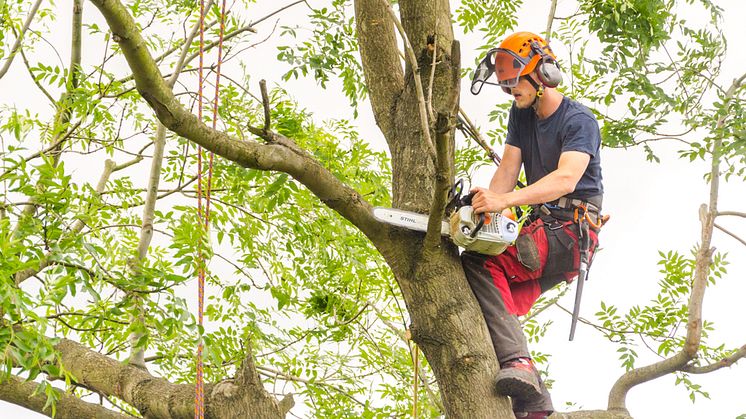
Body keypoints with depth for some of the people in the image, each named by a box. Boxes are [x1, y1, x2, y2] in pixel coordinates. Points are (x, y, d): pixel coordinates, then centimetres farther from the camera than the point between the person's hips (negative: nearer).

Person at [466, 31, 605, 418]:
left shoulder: (579, 121, -11)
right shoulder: (521, 115, 13)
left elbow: (566, 179, -27)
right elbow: (508, 170, 3)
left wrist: (504, 200, -39)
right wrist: (485, 207, -18)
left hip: (572, 231, -8)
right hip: (540, 229, 8)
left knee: (479, 263, -28)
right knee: (497, 310, -8)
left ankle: (517, 363, -36)